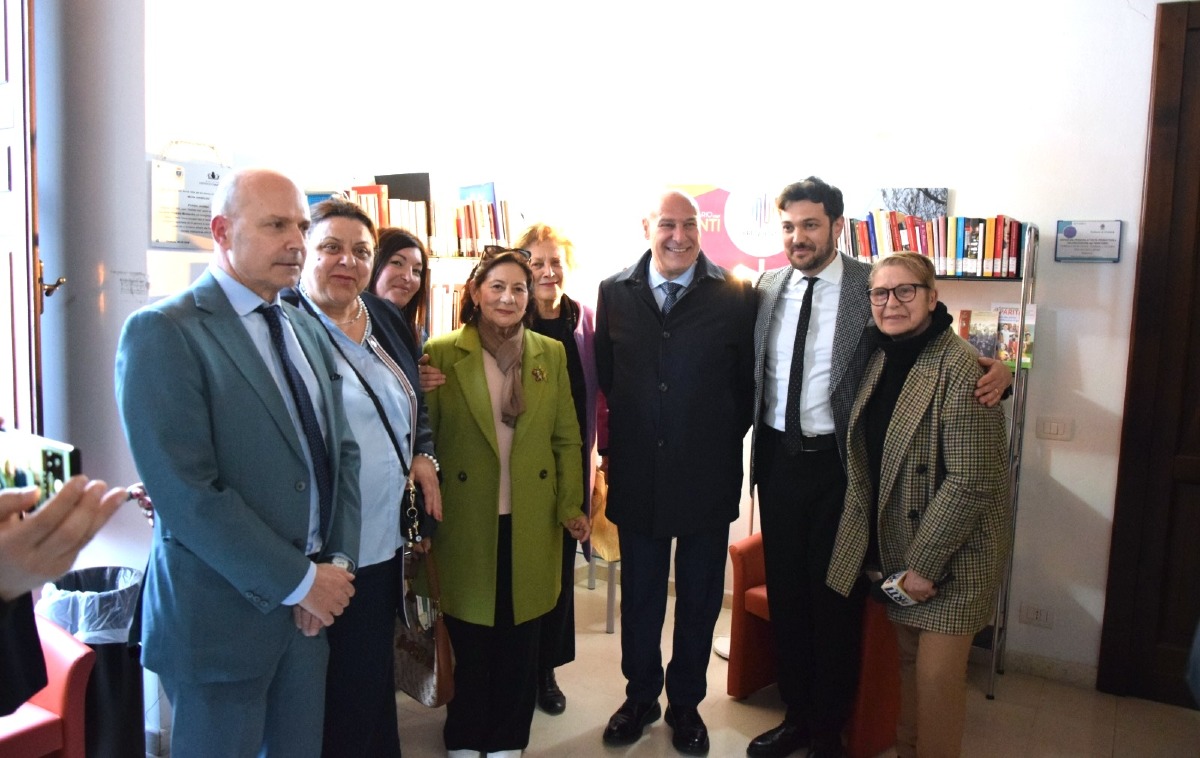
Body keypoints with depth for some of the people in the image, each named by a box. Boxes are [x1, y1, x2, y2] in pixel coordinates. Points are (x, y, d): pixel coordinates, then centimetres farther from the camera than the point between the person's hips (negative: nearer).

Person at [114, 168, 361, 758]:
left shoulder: (308, 330, 9)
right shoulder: (162, 332, -13)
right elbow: (186, 493, -20)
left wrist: (337, 563, -2)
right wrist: (299, 581, -15)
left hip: (313, 599, 6)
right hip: (222, 610, -6)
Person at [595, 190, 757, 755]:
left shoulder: (734, 296, -5)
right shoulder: (614, 293, 1)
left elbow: (747, 383, 0)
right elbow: (605, 376, 6)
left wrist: (722, 444, 1)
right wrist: (619, 447, 5)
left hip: (707, 476, -1)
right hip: (636, 476, 1)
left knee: (699, 600, 14)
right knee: (638, 596, 16)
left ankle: (685, 703, 35)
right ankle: (640, 697, 37)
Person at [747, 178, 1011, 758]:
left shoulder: (872, 286, -7)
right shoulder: (767, 287, 4)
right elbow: (754, 374, 9)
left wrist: (993, 368, -25)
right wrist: (754, 448, 1)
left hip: (839, 464, -4)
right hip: (778, 460, 4)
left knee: (836, 599, 9)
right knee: (785, 593, 15)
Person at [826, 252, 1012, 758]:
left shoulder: (960, 368, -19)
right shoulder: (882, 359, 5)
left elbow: (972, 480, -21)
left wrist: (924, 562, -18)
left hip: (952, 551, -7)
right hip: (894, 544, 7)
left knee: (937, 674, -1)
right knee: (907, 659, 18)